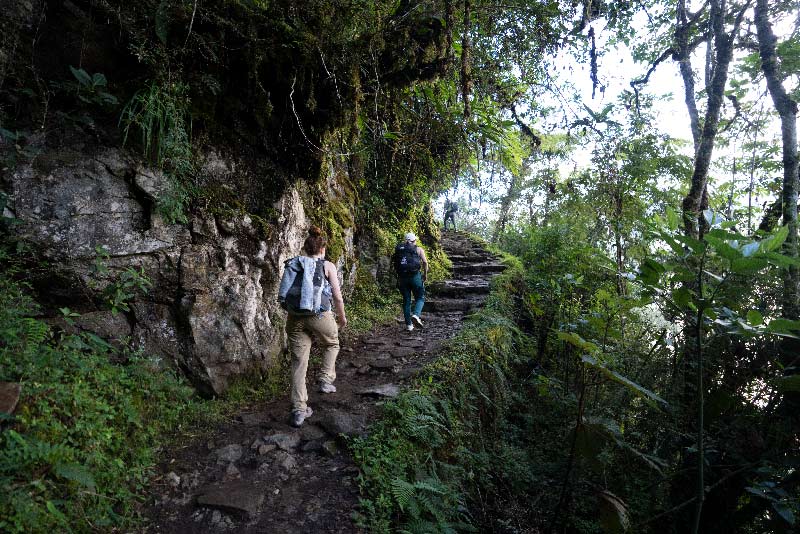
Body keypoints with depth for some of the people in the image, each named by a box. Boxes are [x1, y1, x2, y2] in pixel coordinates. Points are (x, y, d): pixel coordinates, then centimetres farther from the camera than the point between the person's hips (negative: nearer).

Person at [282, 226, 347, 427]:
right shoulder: (327, 266, 0)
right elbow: (337, 297, -1)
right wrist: (342, 317, 15)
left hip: (295, 318, 3)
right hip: (320, 316, -3)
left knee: (299, 362, 8)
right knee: (331, 344, 29)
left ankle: (299, 410, 12)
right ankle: (326, 380, 20)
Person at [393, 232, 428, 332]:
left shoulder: (399, 249, 12)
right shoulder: (418, 249, 5)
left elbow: (395, 264, 4)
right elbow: (425, 262, -8)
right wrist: (425, 274, 2)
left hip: (402, 277, 3)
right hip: (415, 276, -3)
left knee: (406, 301, 10)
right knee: (420, 298, 9)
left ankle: (408, 324, 12)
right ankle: (416, 315, -18)